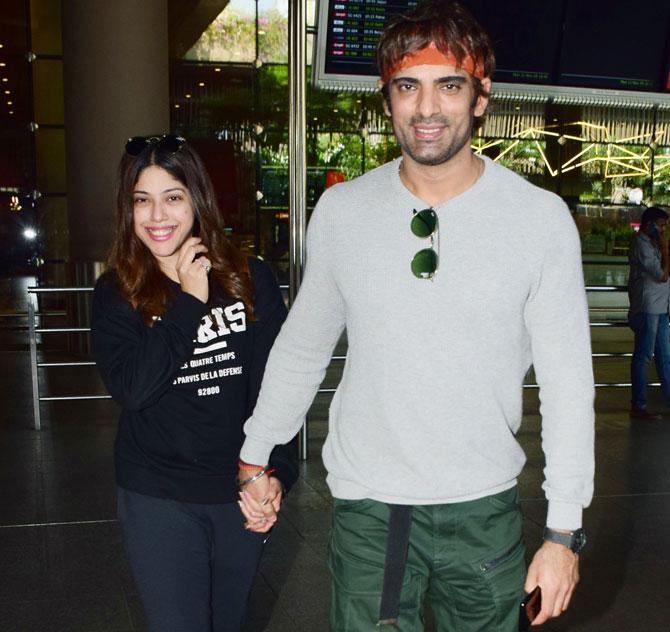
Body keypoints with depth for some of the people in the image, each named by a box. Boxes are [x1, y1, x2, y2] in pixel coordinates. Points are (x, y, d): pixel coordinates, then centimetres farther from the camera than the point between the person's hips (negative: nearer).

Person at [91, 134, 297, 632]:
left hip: (241, 489, 2)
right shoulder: (117, 292, -4)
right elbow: (130, 387, -18)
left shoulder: (251, 279, -5)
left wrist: (277, 471, -13)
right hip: (157, 497, -1)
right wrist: (188, 301, -19)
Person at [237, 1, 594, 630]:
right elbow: (301, 347, 9)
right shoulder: (340, 211, -4)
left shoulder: (542, 218, -9)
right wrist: (256, 455, 13)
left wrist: (564, 530, -5)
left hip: (484, 508, 0)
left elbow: (568, 384, -4)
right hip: (366, 507, 0)